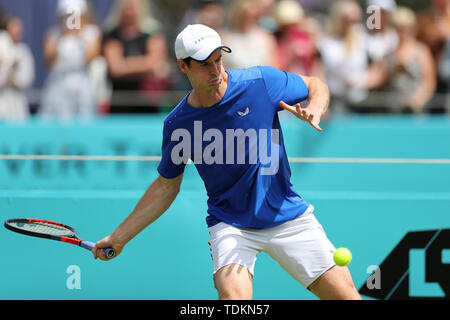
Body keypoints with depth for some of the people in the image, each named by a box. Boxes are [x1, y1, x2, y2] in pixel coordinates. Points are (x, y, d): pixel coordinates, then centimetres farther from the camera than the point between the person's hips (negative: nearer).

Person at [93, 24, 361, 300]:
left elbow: (316, 86, 6)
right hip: (230, 224, -1)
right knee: (234, 295, -29)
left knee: (347, 297, -4)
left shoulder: (262, 81, -11)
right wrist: (120, 236, 7)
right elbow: (167, 186, 8)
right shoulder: (177, 125, -7)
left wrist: (314, 110, -18)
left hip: (288, 215, 1)